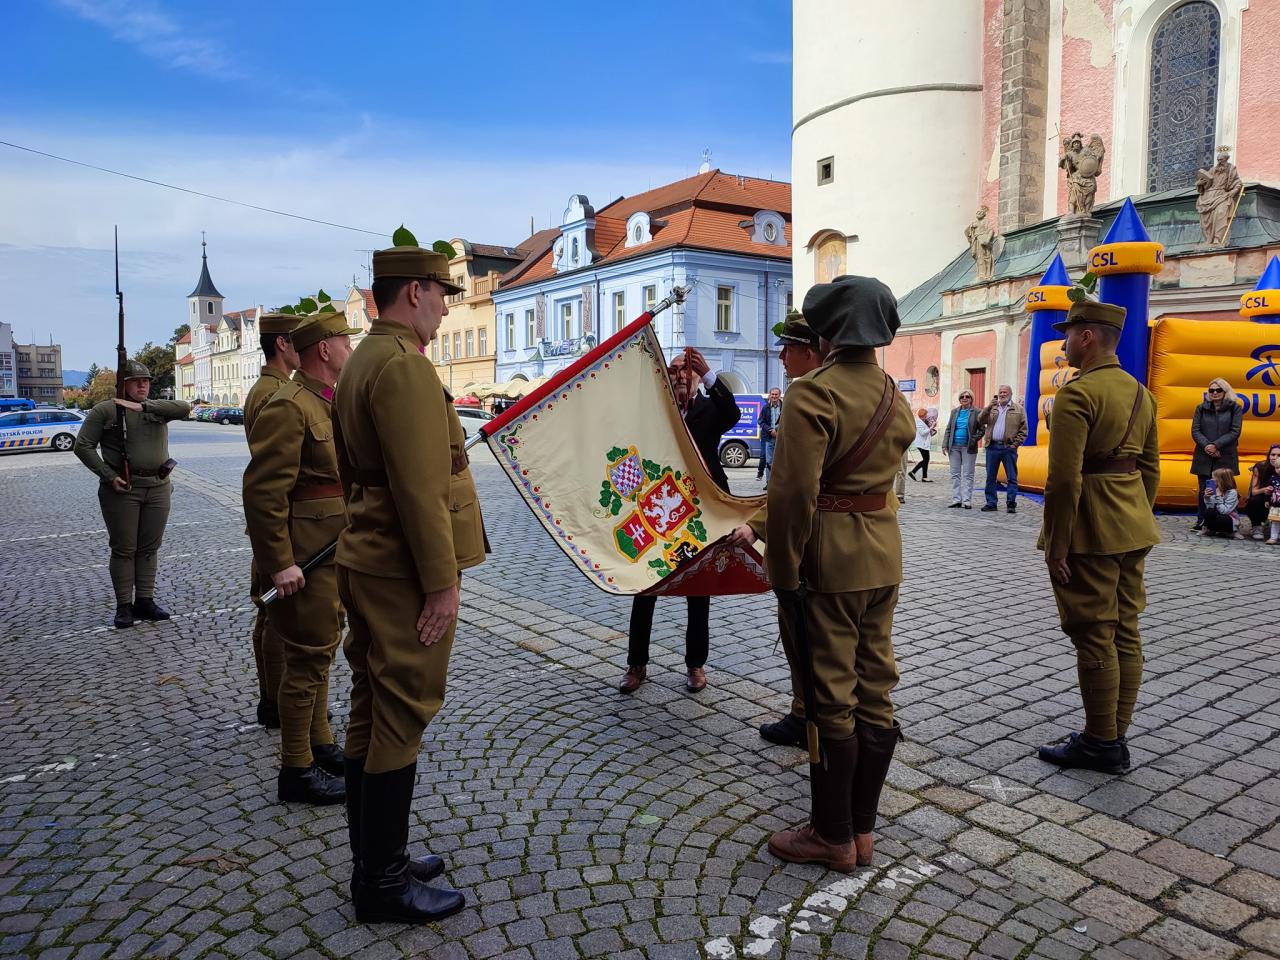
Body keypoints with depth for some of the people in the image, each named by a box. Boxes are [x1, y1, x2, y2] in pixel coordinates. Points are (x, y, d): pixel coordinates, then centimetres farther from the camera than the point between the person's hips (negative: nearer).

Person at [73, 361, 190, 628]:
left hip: (158, 488, 4)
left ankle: (145, 601, 18)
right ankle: (124, 606, 10)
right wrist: (108, 476, -12)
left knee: (149, 548, 9)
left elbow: (184, 408, -10)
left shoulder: (157, 409, 10)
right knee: (124, 550, 2)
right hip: (123, 489, -4)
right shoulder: (105, 410, 0)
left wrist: (144, 405, -18)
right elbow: (83, 446, -3)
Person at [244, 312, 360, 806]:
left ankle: (319, 744, 33)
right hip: (304, 559, -10)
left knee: (321, 650, 19)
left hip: (333, 552, 10)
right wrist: (280, 562, -24)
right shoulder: (289, 407, -17)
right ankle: (297, 770, 12)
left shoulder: (331, 404, 14)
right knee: (307, 658, -1)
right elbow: (263, 490, -23)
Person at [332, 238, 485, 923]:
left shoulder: (360, 362, 16)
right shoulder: (407, 366, -17)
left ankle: (375, 859, 29)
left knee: (372, 712, 16)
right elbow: (419, 487, -23)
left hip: (364, 560, 11)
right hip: (404, 571, -11)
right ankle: (382, 884, 11)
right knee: (401, 718, -1)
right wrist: (442, 581, -20)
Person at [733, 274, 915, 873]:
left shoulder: (814, 392, -15)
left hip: (828, 560, -8)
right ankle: (862, 828, 27)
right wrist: (761, 530, 14)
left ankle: (833, 838, 18)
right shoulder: (896, 400, 10)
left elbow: (795, 492, -22)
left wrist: (782, 572, -12)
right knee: (874, 693, 14)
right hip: (884, 555, 8)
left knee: (831, 700, 3)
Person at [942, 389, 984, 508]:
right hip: (954, 447, 4)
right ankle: (956, 499, 9)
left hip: (968, 448, -4)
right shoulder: (954, 412, 12)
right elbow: (948, 429, 12)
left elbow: (981, 429, 2)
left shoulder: (976, 412, 0)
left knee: (968, 474, -1)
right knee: (955, 474, 5)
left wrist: (974, 440, -12)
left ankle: (967, 500, 1)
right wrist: (945, 445, 5)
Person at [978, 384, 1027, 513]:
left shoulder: (1018, 410, 6)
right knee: (990, 477, 5)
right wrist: (989, 407, -9)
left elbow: (1023, 430, 3)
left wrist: (1015, 444, -8)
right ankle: (991, 503, 12)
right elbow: (980, 421, 1)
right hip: (992, 446, 3)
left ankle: (1011, 503, 4)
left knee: (1012, 477, -1)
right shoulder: (991, 408, 14)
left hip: (1009, 448, -2)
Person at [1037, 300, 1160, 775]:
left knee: (1094, 636, 0)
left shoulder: (1077, 393, -16)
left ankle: (1101, 744, 11)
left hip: (1090, 532, -9)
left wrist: (1055, 547, -15)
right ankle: (1115, 736, 24)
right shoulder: (1140, 392, 11)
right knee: (1126, 633, 13)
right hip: (1133, 530, 9)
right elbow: (1150, 468, 16)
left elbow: (1064, 479, -21)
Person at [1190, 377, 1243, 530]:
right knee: (1203, 490, 4)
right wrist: (1206, 445, -13)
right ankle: (1201, 521, 11)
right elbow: (1195, 431, 3)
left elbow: (1235, 432, -3)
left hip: (1225, 456, -2)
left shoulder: (1235, 408, 4)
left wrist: (1216, 445, -14)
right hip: (1204, 456, 2)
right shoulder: (1201, 408, 9)